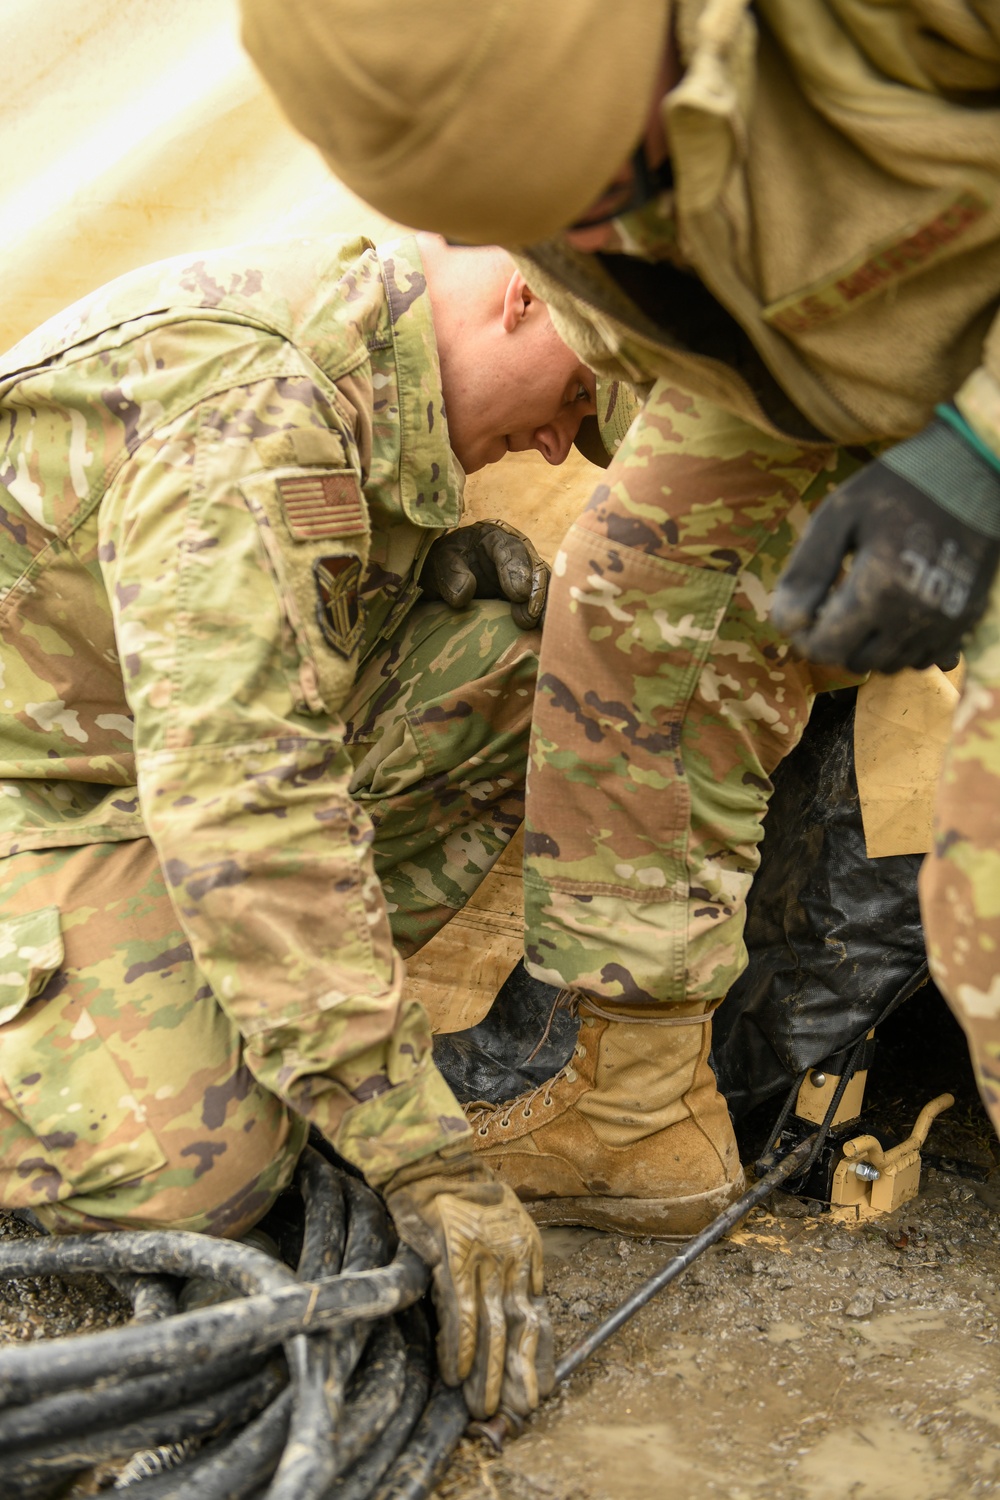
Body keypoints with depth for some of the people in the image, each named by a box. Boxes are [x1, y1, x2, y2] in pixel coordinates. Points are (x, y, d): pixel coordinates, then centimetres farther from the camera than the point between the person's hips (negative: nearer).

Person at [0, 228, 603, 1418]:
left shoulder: (377, 348, 2)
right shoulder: (249, 410, -30)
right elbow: (241, 801, -37)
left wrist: (444, 559, -7)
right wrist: (426, 1159, -36)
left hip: (143, 751, 9)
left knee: (507, 652, -8)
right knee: (191, 1175, -29)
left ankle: (285, 1024, -1)